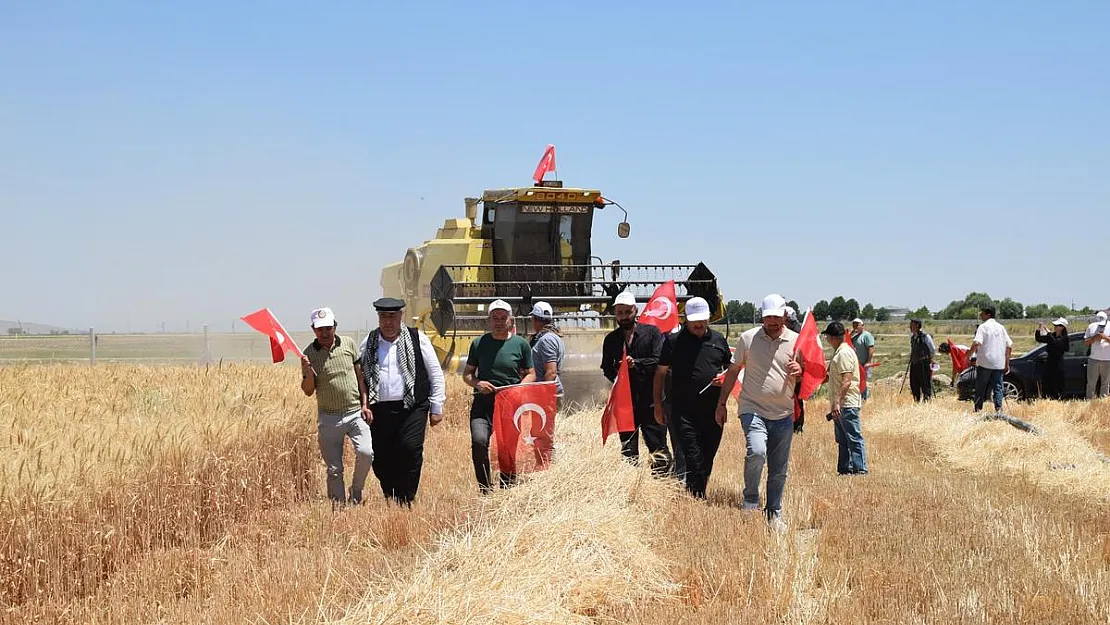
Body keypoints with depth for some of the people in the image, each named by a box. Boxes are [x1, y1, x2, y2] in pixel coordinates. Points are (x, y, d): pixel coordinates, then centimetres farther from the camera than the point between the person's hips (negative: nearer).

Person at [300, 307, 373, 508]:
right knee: (334, 469, 3)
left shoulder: (349, 344, 2)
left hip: (356, 412, 0)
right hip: (328, 417, 0)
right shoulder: (309, 354, -1)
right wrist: (308, 372, -18)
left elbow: (361, 376, 10)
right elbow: (308, 391, 1)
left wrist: (365, 404, 2)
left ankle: (356, 492, 5)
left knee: (366, 453, -18)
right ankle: (337, 506, 14)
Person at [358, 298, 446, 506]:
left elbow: (436, 375, 9)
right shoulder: (368, 343, 12)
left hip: (411, 408, -2)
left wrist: (436, 408, 6)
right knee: (380, 459, 1)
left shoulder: (417, 339, 6)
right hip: (379, 409, 2)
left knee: (411, 450, -15)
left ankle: (405, 500, -4)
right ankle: (390, 501, 16)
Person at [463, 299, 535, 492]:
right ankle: (485, 489, -11)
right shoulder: (479, 343, 7)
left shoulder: (521, 344, 5)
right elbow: (467, 374, 14)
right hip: (483, 402, 0)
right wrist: (477, 384, -8)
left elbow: (530, 374, 10)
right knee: (479, 441, -21)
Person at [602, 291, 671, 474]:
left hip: (651, 400, -3)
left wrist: (636, 363, -22)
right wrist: (616, 375, -7)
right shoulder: (611, 339, 12)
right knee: (628, 450, 5)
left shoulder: (652, 332, 2)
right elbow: (607, 368, 15)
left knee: (658, 448, -5)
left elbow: (660, 361, -9)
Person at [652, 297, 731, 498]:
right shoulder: (674, 341, 1)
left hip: (714, 411, 4)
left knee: (707, 460, 10)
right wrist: (658, 406, 2)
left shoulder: (719, 340, 10)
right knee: (694, 461, -11)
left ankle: (699, 497, 22)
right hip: (685, 412, -3)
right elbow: (660, 373, 5)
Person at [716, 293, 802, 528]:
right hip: (753, 409, -2)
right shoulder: (748, 339, 1)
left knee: (779, 470, 8)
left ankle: (774, 513, 23)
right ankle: (750, 501, -6)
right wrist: (721, 403, 10)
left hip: (783, 414, 2)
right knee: (756, 451, -26)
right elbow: (733, 371, 11)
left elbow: (805, 377, 13)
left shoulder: (796, 341, 4)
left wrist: (799, 372, -11)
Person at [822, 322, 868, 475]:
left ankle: (860, 469, -8)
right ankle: (844, 469, 19)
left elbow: (846, 381, -22)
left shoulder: (844, 353, -15)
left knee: (854, 438, -8)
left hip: (847, 404, -11)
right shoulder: (838, 352, 17)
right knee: (842, 439, 14)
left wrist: (837, 402, -27)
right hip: (840, 405, 11)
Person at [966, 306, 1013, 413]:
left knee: (980, 388, 5)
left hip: (984, 363, -4)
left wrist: (969, 355, -8)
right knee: (998, 387, 6)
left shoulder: (983, 327, -6)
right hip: (999, 364, 4)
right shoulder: (1001, 327, 11)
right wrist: (1007, 363, 14)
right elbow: (1009, 346, 10)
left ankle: (978, 409, 5)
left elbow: (977, 343, -20)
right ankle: (998, 408, -6)